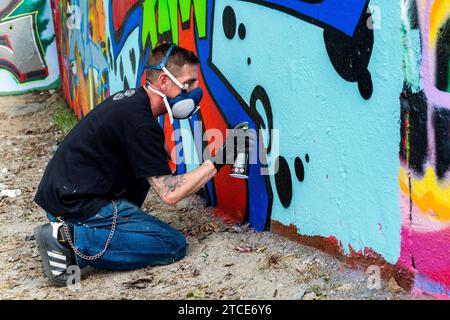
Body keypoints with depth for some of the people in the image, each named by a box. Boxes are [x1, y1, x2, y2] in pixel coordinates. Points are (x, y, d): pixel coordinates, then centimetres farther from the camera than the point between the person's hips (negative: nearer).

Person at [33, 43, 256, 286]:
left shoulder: (131, 98, 10)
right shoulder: (139, 121, -19)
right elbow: (170, 194, -18)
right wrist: (218, 159, -13)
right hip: (78, 207, -10)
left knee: (148, 168, 22)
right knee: (174, 245, -5)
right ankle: (70, 240, -12)